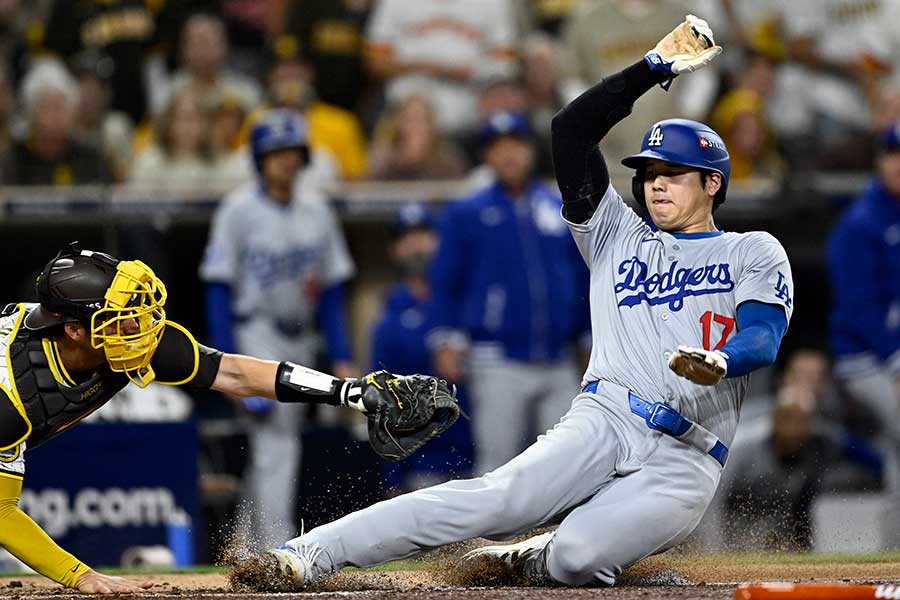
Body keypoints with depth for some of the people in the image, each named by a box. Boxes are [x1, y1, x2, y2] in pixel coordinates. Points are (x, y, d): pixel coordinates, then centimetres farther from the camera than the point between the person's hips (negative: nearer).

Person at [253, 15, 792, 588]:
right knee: (499, 497, -26)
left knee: (578, 558, -31)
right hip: (602, 420, 3)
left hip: (687, 462, -2)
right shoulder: (618, 236, 23)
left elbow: (762, 337, -5)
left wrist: (718, 363, -28)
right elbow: (571, 129, 15)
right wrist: (656, 66, 9)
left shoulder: (755, 254, 15)